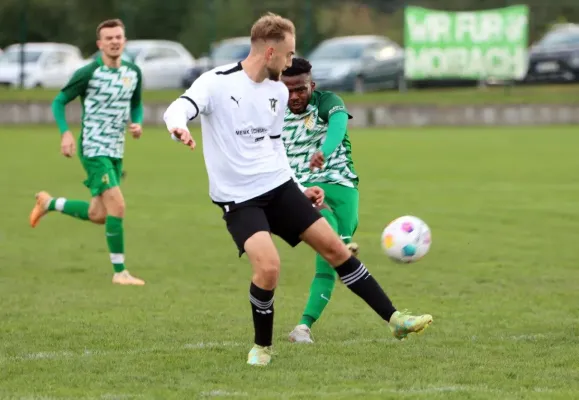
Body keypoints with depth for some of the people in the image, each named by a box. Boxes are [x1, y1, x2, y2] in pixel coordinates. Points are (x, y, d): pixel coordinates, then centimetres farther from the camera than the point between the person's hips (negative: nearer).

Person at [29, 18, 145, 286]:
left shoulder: (133, 73, 5)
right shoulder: (88, 73, -12)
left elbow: (136, 104, 22)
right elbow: (59, 102, -3)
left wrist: (137, 123, 0)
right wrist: (65, 133, -17)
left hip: (116, 151, 7)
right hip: (93, 149, -7)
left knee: (98, 216, 13)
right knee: (117, 206, -17)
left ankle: (48, 203, 37)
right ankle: (120, 272, -8)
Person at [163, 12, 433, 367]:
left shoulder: (279, 91, 8)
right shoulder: (217, 83, -13)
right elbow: (177, 110, -25)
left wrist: (300, 189, 18)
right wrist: (179, 129, -49)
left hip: (280, 186, 6)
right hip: (239, 199, -6)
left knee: (334, 247, 3)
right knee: (269, 266, -23)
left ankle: (394, 319, 12)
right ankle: (262, 346, 2)